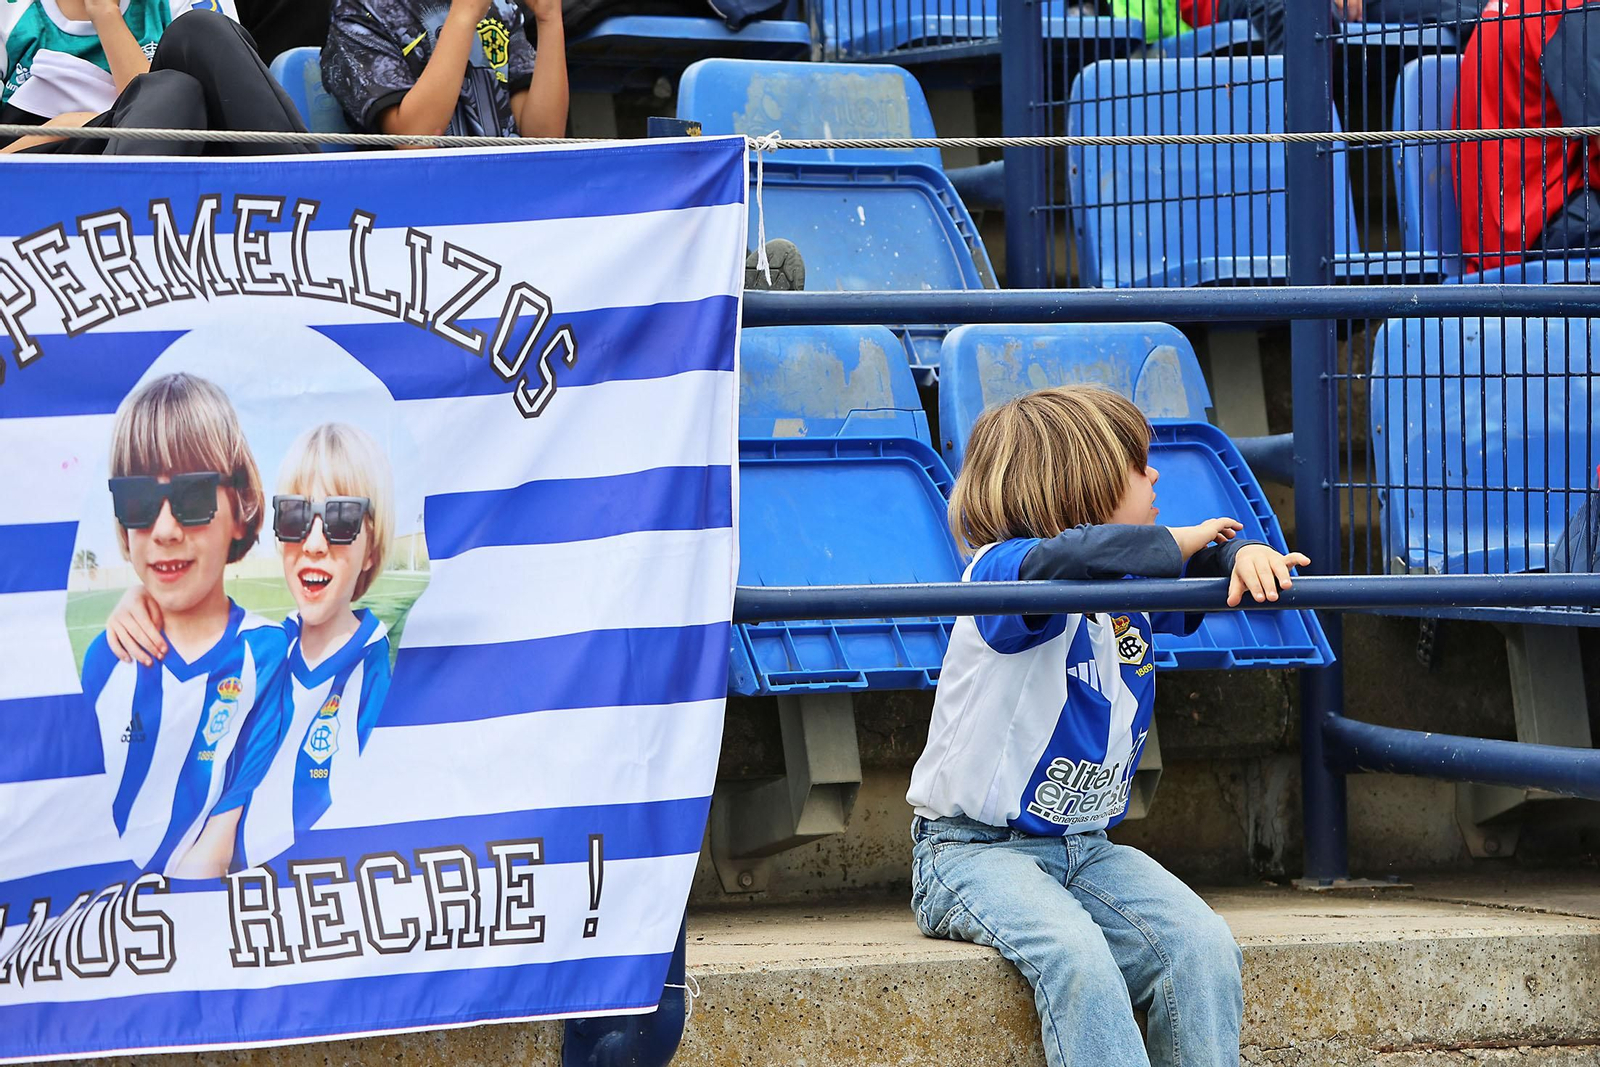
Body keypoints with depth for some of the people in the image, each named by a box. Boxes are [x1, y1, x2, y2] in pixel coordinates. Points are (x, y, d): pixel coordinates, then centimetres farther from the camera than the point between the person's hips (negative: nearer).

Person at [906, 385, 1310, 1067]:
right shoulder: (1003, 573, -18)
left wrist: (1245, 553, -9)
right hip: (974, 851, -7)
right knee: (1077, 959, -35)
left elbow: (1212, 568, 17)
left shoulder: (1132, 589, 7)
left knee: (1203, 947, -19)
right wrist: (1172, 545, -23)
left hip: (1087, 850, 7)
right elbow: (1066, 560, -41)